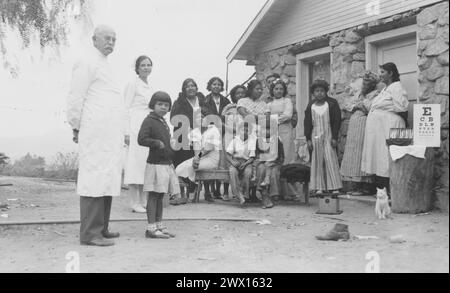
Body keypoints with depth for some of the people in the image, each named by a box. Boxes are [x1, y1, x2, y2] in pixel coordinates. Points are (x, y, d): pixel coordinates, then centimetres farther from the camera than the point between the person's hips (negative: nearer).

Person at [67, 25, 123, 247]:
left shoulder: (104, 65, 25)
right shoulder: (88, 63, -4)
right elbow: (75, 97, -9)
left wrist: (122, 133, 21)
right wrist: (76, 128, -6)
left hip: (110, 135, 9)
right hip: (96, 134, -9)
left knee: (107, 181, 10)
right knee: (95, 180, -10)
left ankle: (101, 228, 18)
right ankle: (90, 233, -8)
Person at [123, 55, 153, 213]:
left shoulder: (149, 87, 18)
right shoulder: (133, 84, -4)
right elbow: (127, 108, -9)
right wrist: (127, 132, -15)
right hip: (136, 128, -8)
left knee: (145, 164, 8)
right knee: (136, 162, -6)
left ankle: (143, 201, 14)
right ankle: (135, 203, -3)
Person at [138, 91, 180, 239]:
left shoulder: (164, 123, 18)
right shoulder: (149, 121, -8)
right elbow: (141, 139, -18)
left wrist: (172, 144, 13)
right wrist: (157, 143, -22)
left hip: (167, 163, 8)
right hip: (155, 164, -8)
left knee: (160, 196, 12)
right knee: (153, 195, -6)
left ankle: (159, 225, 19)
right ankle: (151, 228, -2)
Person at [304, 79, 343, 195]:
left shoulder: (332, 103, 0)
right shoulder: (310, 106, 7)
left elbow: (337, 121, -2)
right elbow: (307, 123, 7)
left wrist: (335, 137, -8)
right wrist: (308, 139, 1)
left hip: (328, 135, -2)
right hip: (315, 136, 3)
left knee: (331, 160, -5)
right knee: (317, 161, 2)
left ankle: (334, 187, -1)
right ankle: (319, 187, 5)